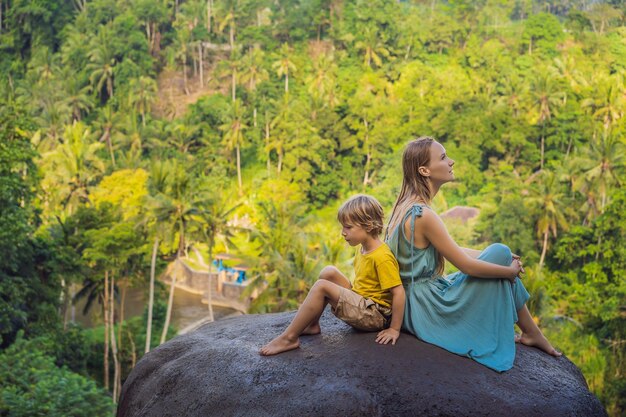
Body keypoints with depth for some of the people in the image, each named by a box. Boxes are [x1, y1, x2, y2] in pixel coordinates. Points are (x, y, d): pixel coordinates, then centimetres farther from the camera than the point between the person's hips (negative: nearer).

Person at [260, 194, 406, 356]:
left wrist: (394, 329, -22)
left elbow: (399, 292, -24)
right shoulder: (363, 249, 8)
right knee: (329, 272, 3)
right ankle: (311, 324, 2)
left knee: (321, 286, -21)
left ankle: (289, 338, -19)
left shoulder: (382, 257, -21)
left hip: (375, 315, -9)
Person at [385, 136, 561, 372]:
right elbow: (466, 265, -19)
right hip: (426, 311, -10)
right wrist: (510, 271, -3)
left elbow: (453, 251, 13)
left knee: (497, 255, 16)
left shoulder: (405, 206, 7)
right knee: (500, 252, -6)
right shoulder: (422, 215, -23)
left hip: (414, 303, 10)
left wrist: (503, 257, 8)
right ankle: (531, 333, 9)